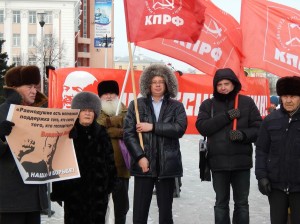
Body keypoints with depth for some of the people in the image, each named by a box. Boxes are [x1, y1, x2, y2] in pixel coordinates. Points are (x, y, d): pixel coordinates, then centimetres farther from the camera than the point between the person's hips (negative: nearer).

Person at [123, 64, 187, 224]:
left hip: (167, 164, 1)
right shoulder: (137, 105, 7)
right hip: (144, 163, 0)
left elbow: (180, 128, -9)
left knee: (165, 210, 7)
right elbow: (128, 133, 0)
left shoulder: (176, 106, 8)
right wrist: (140, 157, -11)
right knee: (140, 211, -1)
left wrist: (153, 127, -12)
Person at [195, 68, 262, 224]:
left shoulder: (247, 102, 4)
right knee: (221, 203, 9)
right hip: (218, 161, 0)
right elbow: (202, 127, -9)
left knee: (241, 203, 9)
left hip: (241, 161, 0)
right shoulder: (208, 105, 5)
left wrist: (244, 134, -18)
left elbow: (258, 128, 2)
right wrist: (226, 116, -16)